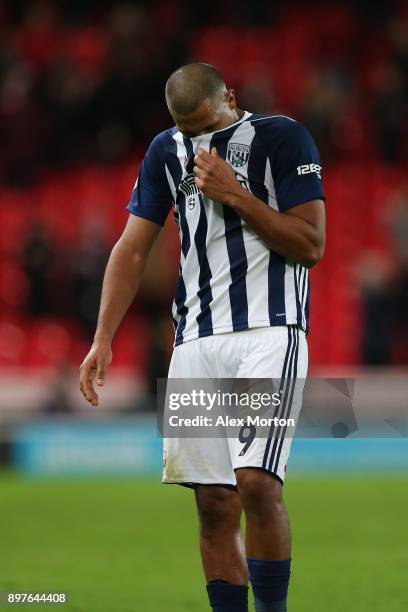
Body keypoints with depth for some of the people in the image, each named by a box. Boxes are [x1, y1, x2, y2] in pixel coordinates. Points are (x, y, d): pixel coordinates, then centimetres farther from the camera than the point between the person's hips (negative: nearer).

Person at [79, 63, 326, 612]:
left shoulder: (282, 138, -2)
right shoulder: (167, 152, 13)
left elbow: (310, 246, -6)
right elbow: (132, 249, 12)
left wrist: (235, 195, -13)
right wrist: (102, 340, 3)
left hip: (270, 331, -5)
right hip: (196, 339, 5)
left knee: (257, 484, -20)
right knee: (215, 504, 1)